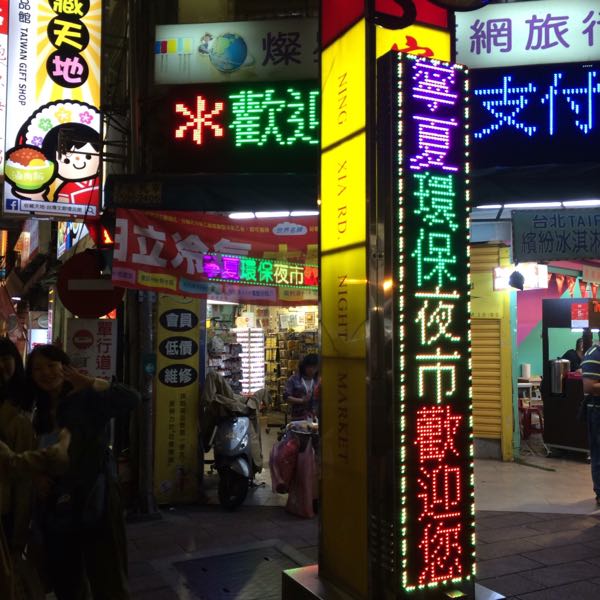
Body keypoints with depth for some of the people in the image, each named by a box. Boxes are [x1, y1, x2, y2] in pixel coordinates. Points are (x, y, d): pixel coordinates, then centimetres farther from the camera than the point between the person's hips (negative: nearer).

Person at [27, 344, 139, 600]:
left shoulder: (87, 399, -10)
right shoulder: (40, 413, 11)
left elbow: (130, 399, -29)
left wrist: (87, 382, -23)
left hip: (94, 502, -7)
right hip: (57, 511, 7)